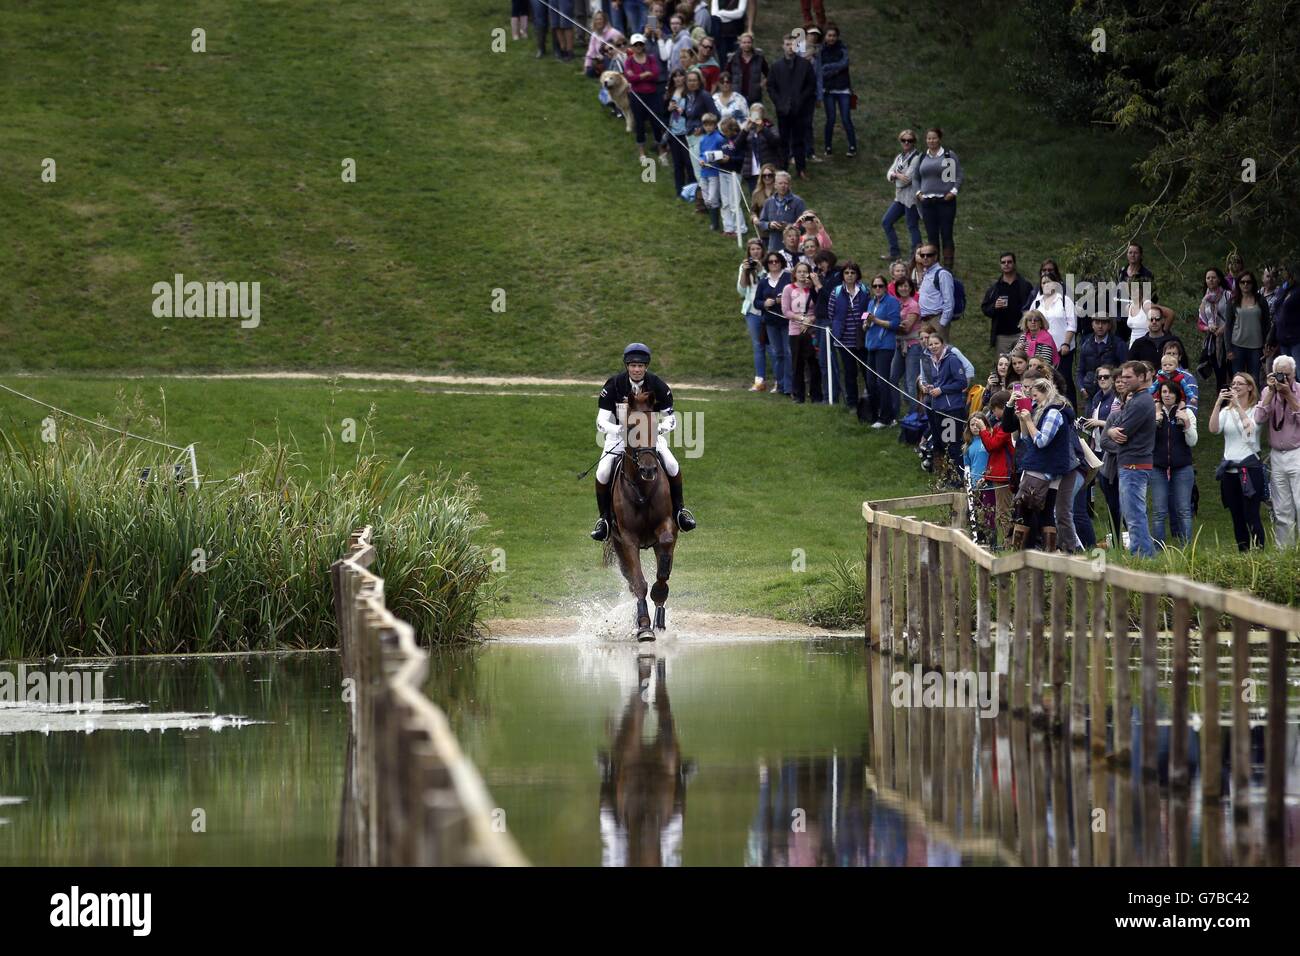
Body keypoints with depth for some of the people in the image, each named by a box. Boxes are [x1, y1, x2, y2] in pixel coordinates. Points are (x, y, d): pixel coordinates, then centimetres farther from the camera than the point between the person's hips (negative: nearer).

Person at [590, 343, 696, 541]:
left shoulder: (658, 386, -12)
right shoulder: (614, 385, -16)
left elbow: (670, 419, -8)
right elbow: (601, 421, -18)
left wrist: (660, 428, -32)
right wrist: (619, 430, -38)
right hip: (619, 434, -1)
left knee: (672, 466, -21)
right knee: (603, 473, -22)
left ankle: (678, 509, 2)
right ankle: (605, 517, -1)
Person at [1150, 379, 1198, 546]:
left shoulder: (1186, 413, 5)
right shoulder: (1153, 413, 6)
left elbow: (1192, 442, 0)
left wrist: (1186, 423, -15)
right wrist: (1154, 423, -14)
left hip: (1182, 468, -1)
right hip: (1158, 467, 1)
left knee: (1183, 511, -2)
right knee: (1158, 512, -2)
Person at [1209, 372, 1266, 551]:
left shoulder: (1256, 410, 0)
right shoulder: (1226, 411, 12)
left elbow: (1251, 428, -20)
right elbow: (1213, 429, -5)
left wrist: (1238, 405, -20)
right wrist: (1218, 404, -13)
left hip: (1250, 468, -5)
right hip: (1229, 469, 5)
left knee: (1251, 516, -11)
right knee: (1237, 517, 8)